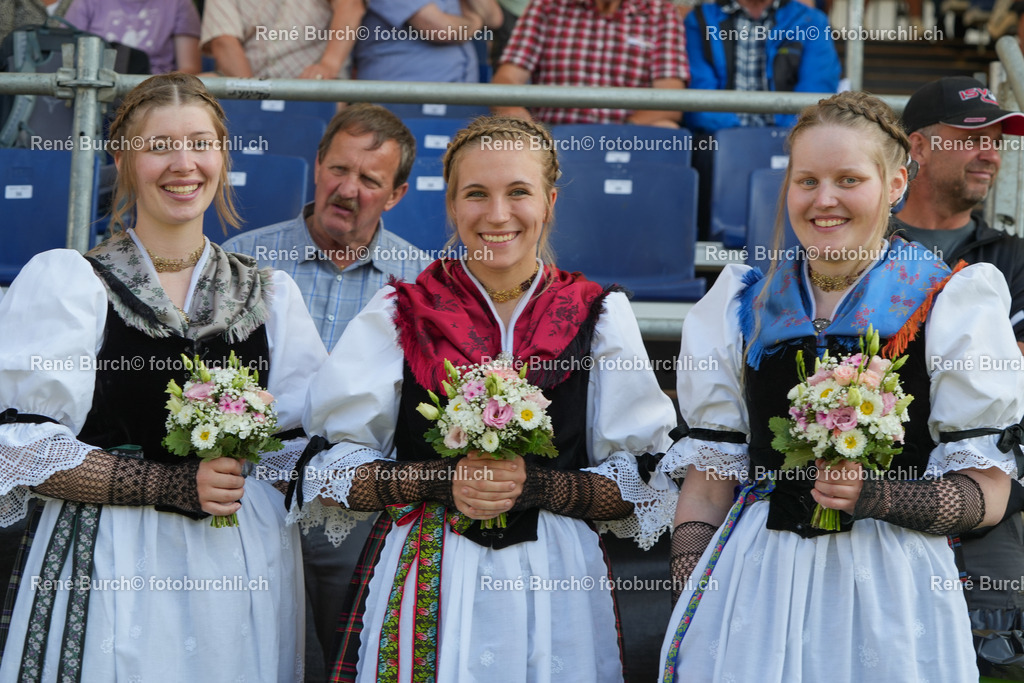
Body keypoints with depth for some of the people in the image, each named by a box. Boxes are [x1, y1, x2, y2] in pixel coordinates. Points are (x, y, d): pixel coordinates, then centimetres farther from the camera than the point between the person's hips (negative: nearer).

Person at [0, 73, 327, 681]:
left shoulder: (270, 293, 10)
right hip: (109, 566, -3)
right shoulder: (66, 280, -1)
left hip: (245, 565, 3)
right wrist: (167, 483, -17)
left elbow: (306, 444, 12)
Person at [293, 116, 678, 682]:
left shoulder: (598, 318, 3)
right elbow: (331, 468, 1)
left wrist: (536, 485, -13)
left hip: (551, 587, 1)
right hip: (423, 585, 0)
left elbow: (646, 485, 2)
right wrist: (439, 480, -14)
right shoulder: (400, 315, 2)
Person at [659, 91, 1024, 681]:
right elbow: (710, 478, 7)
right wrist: (691, 610, -3)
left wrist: (873, 496, -19)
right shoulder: (745, 306, 8)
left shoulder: (949, 304, -2)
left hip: (888, 588, -2)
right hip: (753, 585, 3)